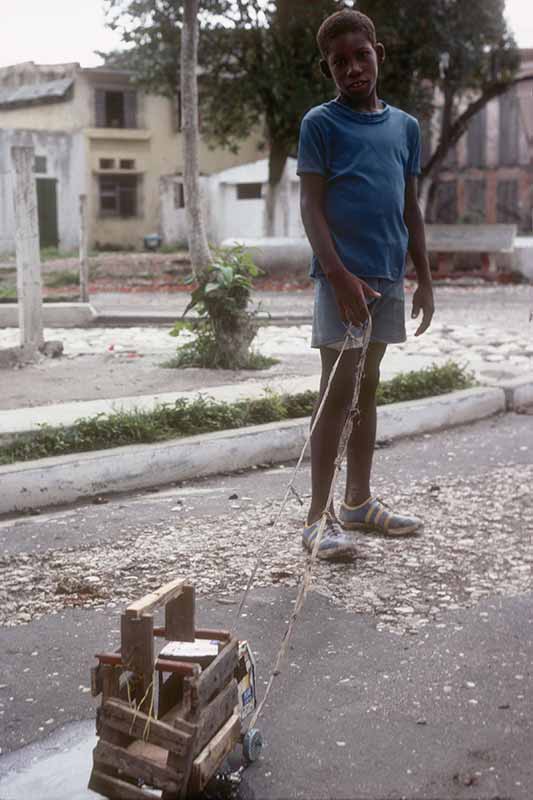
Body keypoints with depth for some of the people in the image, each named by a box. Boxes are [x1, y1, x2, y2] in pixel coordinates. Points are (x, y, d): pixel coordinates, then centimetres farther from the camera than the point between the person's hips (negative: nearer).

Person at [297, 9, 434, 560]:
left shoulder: (406, 126, 12)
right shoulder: (321, 123, -3)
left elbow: (411, 208, 15)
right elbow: (311, 205, -8)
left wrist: (424, 278, 11)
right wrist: (339, 274, -18)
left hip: (389, 277, 6)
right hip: (343, 276, -5)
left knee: (368, 389, 12)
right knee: (338, 390, -6)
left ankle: (359, 501, 23)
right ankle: (319, 516, 0)